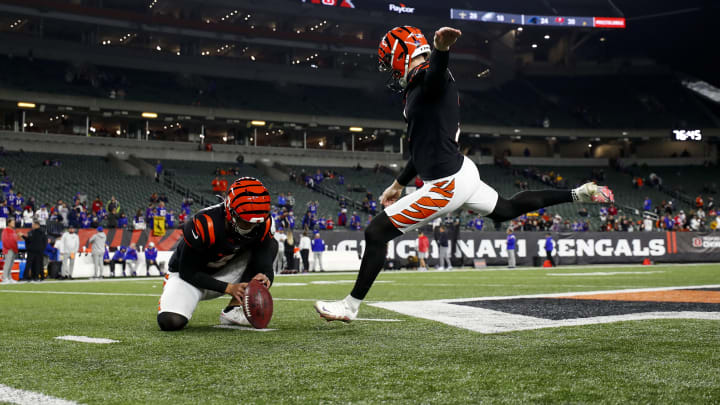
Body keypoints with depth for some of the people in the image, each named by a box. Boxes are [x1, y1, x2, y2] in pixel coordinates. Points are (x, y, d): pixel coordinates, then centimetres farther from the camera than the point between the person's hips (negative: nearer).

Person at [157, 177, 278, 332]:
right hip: (188, 278, -5)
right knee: (171, 322, -34)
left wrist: (265, 278, -39)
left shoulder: (262, 225, -18)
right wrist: (228, 288, -31)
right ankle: (169, 296, 6)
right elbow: (187, 272, -23)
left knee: (271, 245, -12)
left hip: (222, 275, 5)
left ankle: (234, 310, -12)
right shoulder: (204, 225, -33)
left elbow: (264, 265, -13)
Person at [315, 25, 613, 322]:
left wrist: (441, 47, -66)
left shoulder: (428, 77, -13)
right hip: (462, 172, 10)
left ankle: (351, 306, 4)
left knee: (376, 233, -5)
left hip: (446, 184, -10)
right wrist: (399, 184, 33)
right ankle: (577, 194, 31)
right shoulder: (417, 89, 17)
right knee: (506, 210, 29)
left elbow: (436, 67, -41)